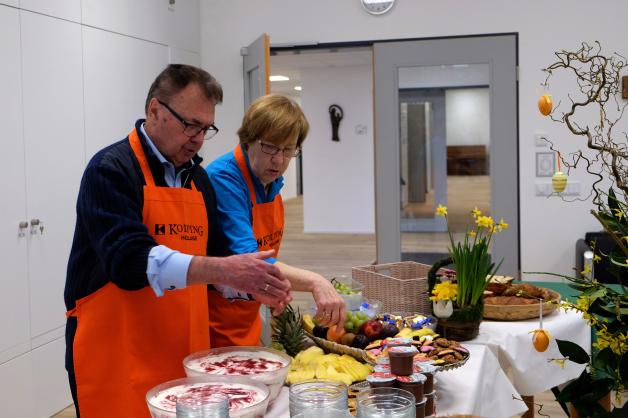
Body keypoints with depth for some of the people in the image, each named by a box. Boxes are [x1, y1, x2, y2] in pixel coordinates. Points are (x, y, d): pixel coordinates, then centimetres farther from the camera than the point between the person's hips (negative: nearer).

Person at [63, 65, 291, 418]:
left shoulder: (198, 177, 12)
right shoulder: (111, 170, -11)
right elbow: (129, 259, -25)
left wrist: (251, 284, -2)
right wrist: (224, 270, -31)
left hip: (185, 354, 7)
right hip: (119, 360, -7)